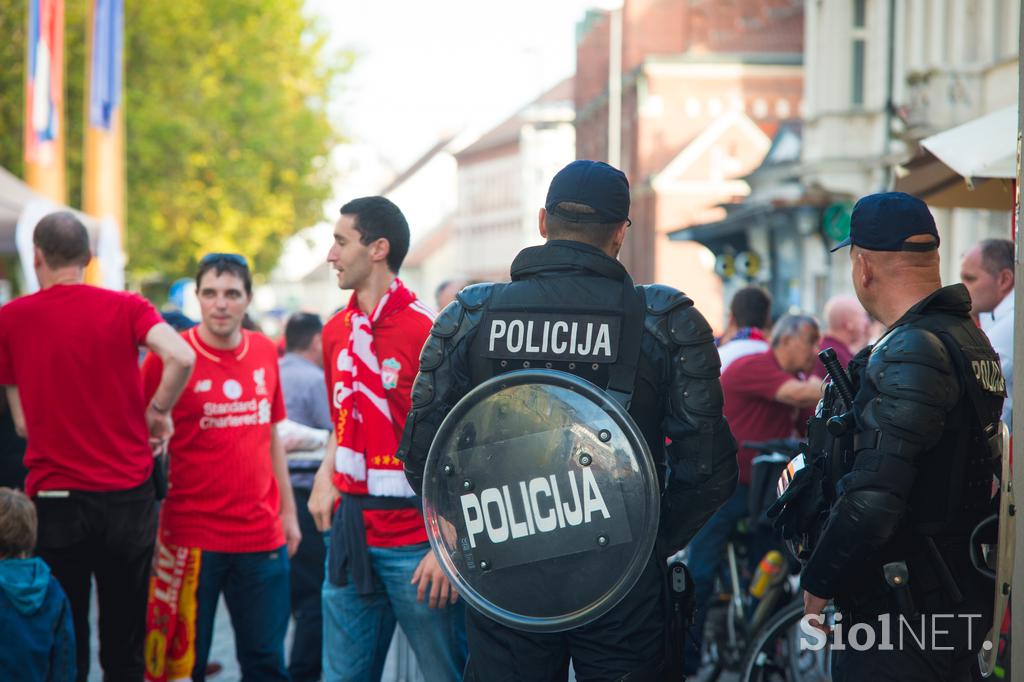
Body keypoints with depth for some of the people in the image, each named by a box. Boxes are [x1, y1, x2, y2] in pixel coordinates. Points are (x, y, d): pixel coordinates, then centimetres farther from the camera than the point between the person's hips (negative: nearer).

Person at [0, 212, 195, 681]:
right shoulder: (126, 307, -1)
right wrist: (157, 411, -1)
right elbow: (181, 358, -18)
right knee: (125, 644, 11)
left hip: (55, 500, -1)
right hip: (128, 493, 1)